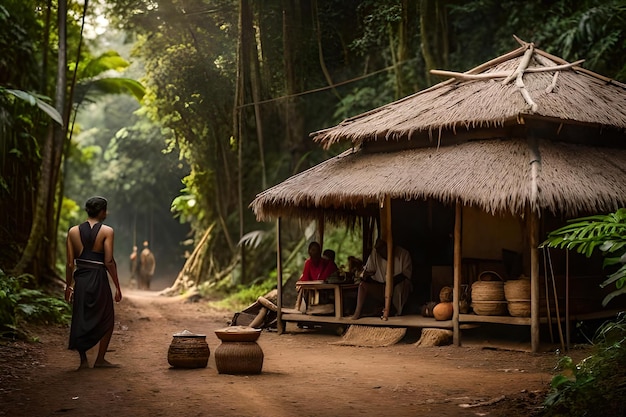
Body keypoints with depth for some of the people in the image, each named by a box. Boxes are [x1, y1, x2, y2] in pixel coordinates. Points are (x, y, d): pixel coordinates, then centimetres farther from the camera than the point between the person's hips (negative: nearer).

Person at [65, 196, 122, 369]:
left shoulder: (73, 231, 4)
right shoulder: (106, 231, -7)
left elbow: (70, 263, 4)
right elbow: (109, 261, -11)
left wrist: (68, 286, 13)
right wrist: (117, 286, -5)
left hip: (80, 280, 4)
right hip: (99, 279, -3)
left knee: (80, 320, 13)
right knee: (106, 320, 13)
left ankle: (83, 360, 12)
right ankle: (100, 359, 14)